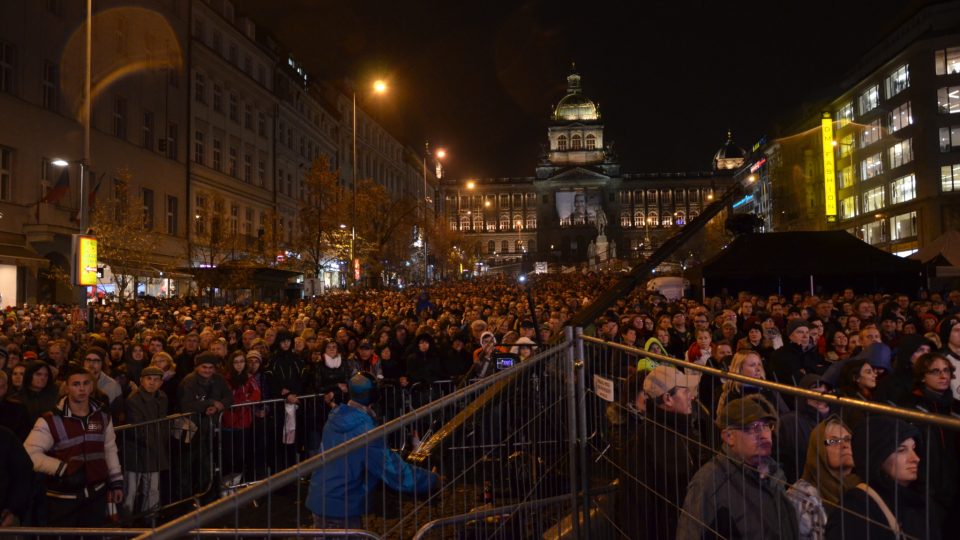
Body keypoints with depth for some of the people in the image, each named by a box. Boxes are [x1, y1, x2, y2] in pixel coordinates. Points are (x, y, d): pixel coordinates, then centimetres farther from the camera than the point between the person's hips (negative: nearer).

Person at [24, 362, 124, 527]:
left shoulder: (103, 417, 4)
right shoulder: (50, 421, -11)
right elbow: (30, 454, -18)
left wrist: (116, 482, 11)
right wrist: (64, 469, -25)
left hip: (97, 494, 4)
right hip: (63, 499, -4)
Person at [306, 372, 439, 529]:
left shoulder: (334, 418, 0)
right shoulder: (366, 433, -24)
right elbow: (396, 472, -22)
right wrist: (433, 479, -8)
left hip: (318, 500, 8)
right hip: (342, 509, -7)